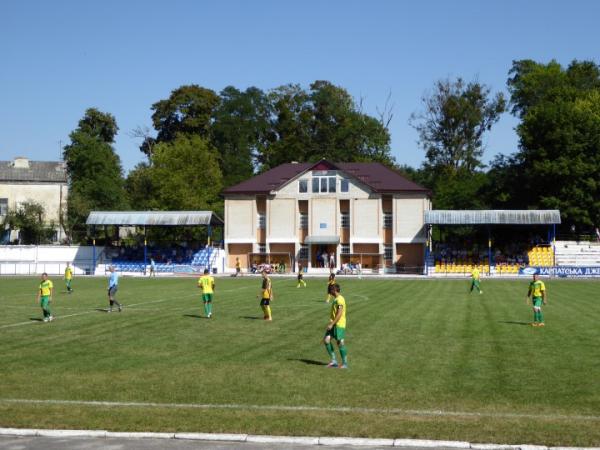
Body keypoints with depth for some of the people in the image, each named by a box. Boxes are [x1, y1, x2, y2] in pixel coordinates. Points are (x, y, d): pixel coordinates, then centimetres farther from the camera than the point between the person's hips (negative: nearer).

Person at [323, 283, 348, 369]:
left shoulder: (340, 299, -15)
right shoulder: (335, 299, 15)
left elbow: (339, 314, -21)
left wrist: (332, 324, -21)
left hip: (339, 325, -9)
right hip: (333, 324, 9)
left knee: (340, 343, -4)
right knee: (326, 340, 0)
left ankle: (345, 364, 6)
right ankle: (333, 360, 6)